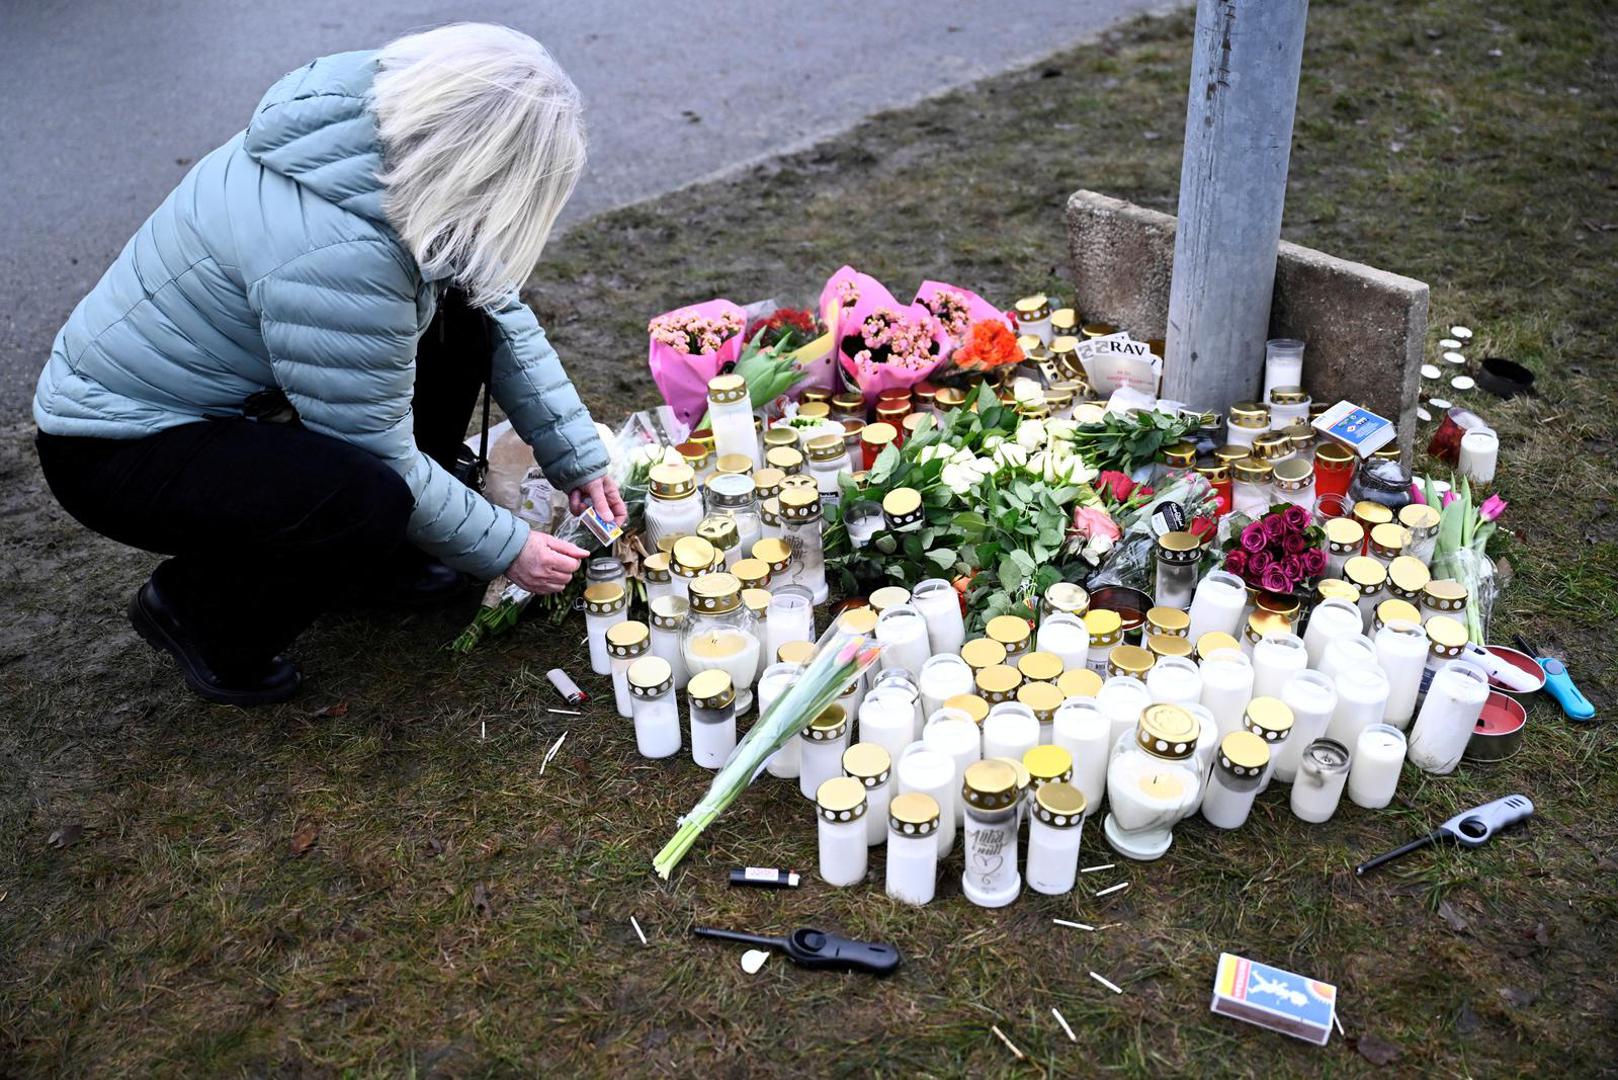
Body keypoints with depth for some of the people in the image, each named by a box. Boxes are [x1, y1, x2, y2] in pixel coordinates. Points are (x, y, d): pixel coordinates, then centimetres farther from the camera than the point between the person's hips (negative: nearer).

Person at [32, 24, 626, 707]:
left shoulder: (395, 136, -10)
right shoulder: (337, 254, -36)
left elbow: (505, 315, 0)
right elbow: (381, 455, -26)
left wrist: (580, 459, -2)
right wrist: (506, 549, -13)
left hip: (231, 388, 9)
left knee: (462, 306, -4)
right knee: (372, 497, -33)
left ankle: (397, 544, 11)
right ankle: (194, 609, -3)